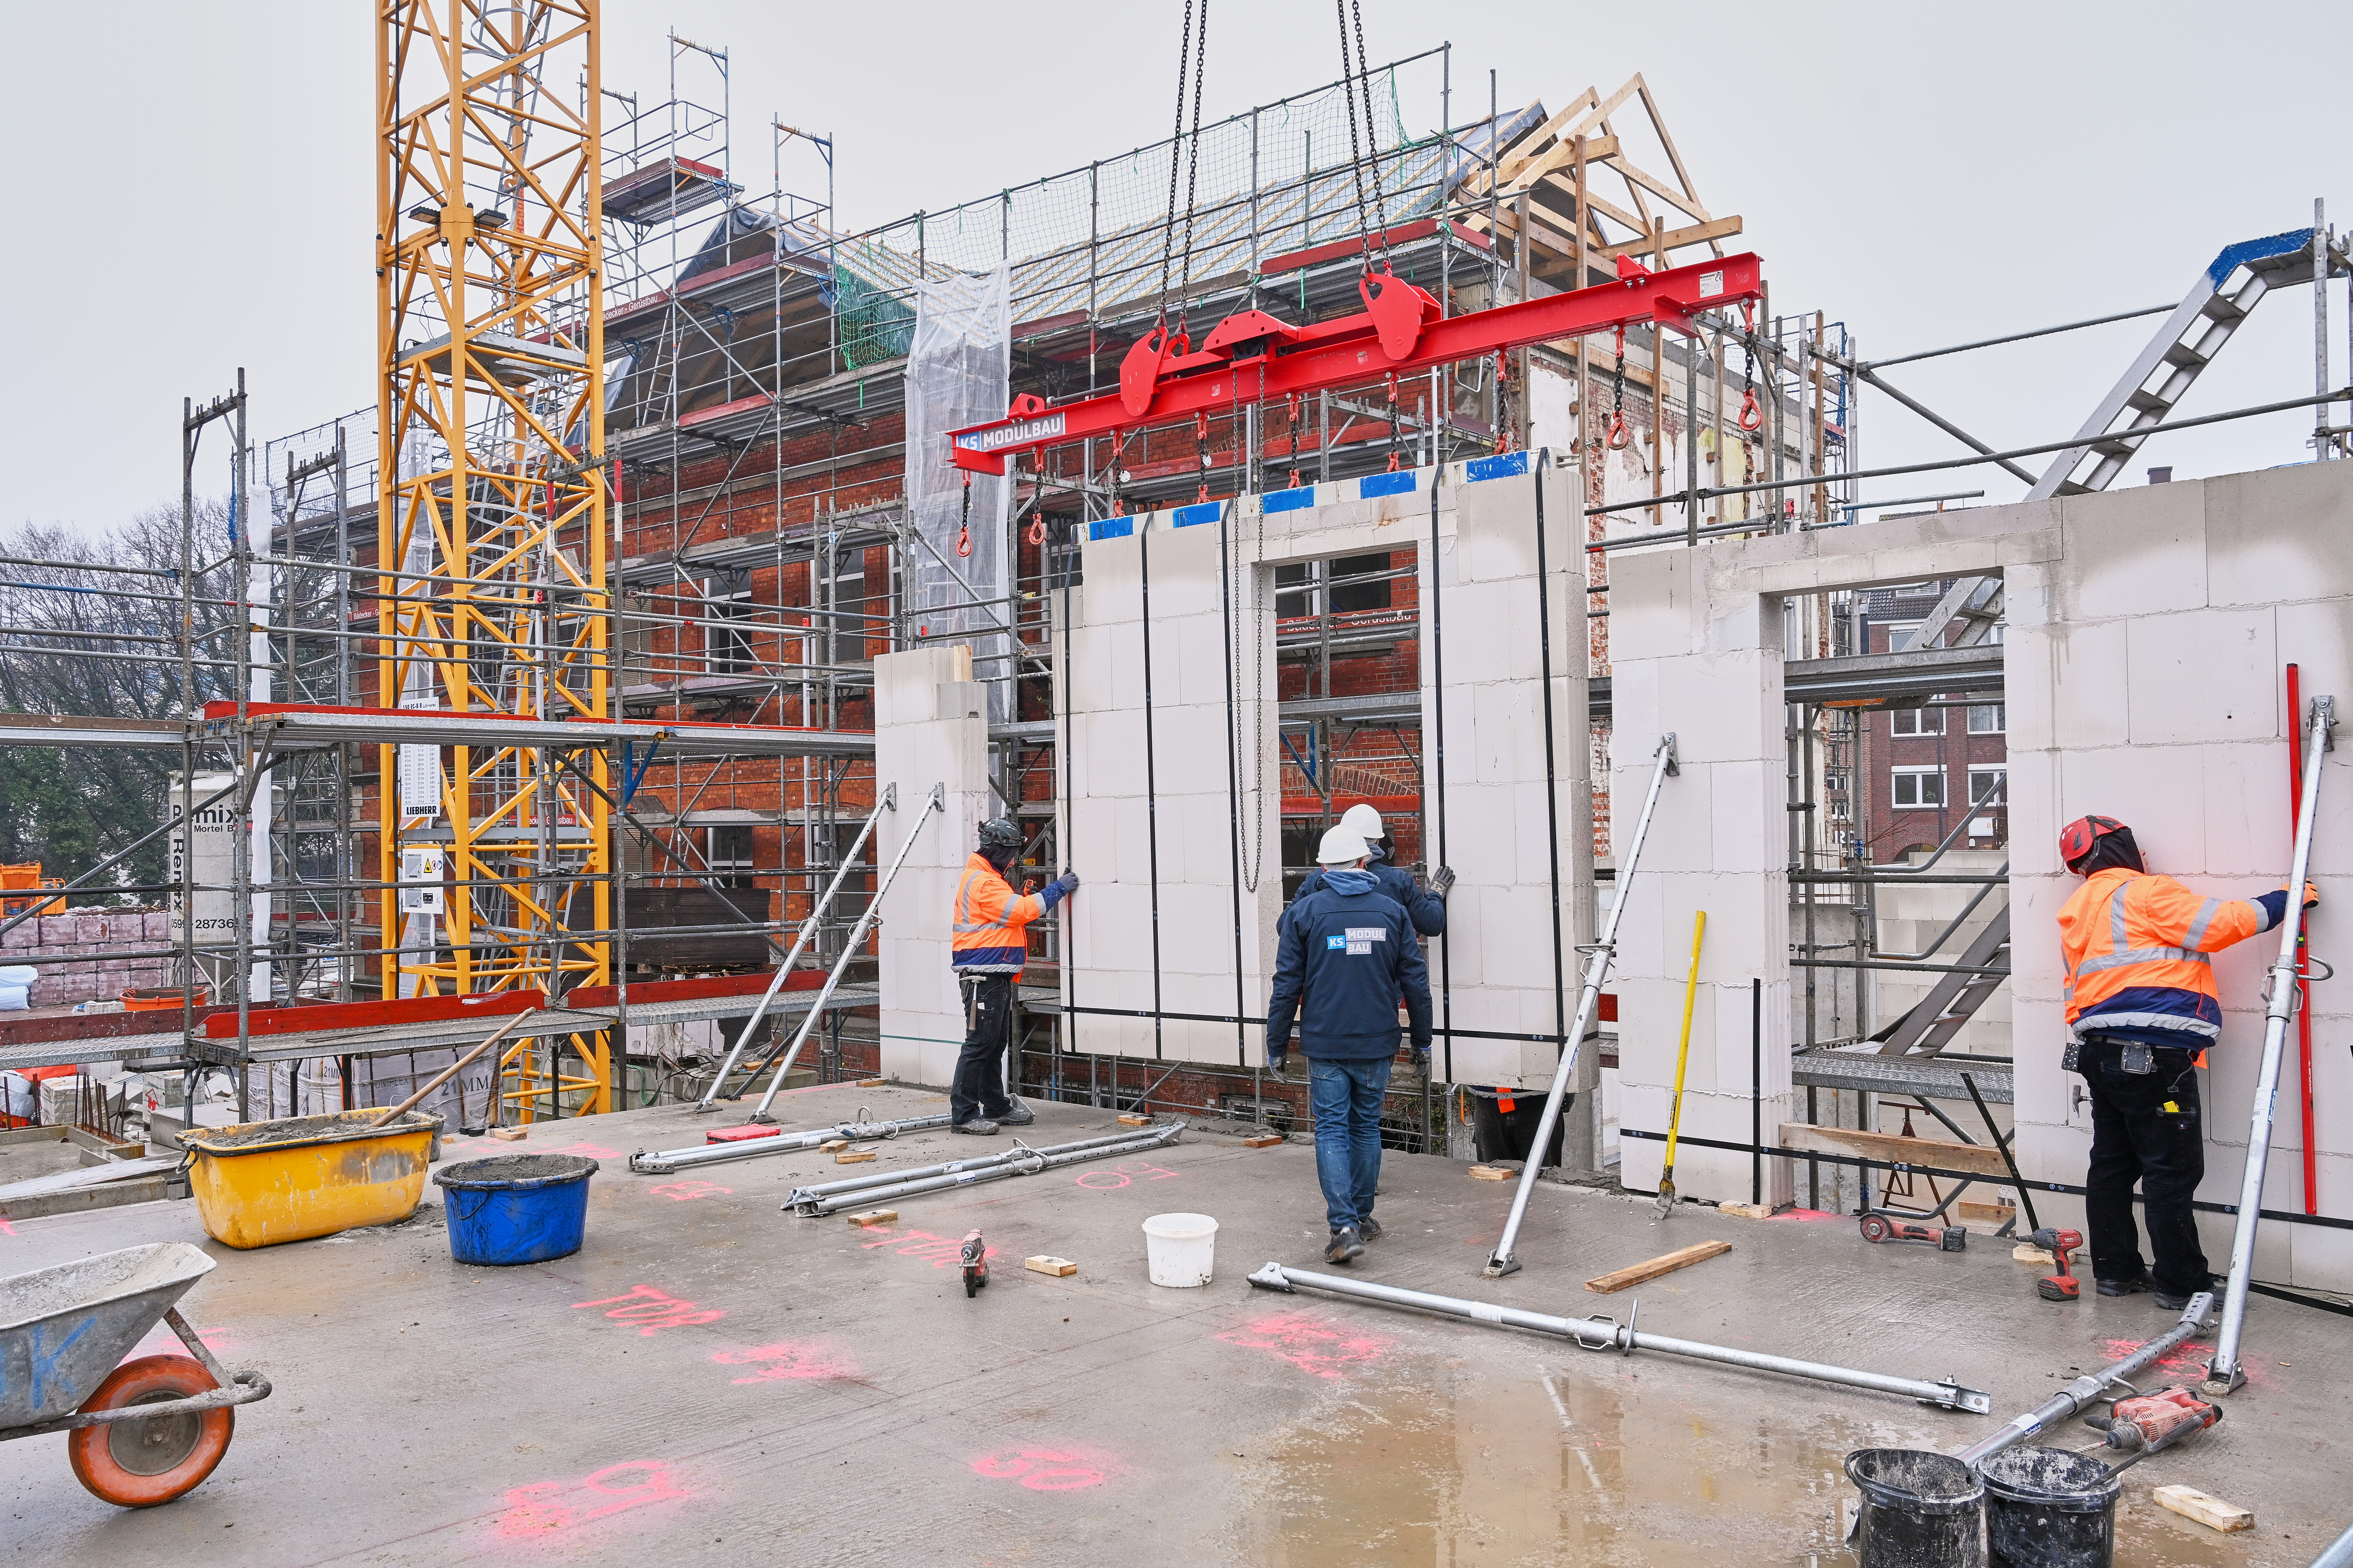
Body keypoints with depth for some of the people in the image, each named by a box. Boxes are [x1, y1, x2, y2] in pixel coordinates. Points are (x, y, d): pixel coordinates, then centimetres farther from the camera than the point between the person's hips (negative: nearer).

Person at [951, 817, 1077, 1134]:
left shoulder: (989, 879, 20)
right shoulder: (982, 882, -14)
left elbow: (1012, 912, 23)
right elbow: (1020, 911, -19)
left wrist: (1025, 899, 5)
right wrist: (1058, 889, -12)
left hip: (997, 976, 11)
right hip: (983, 976, -11)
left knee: (996, 1043, 16)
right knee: (980, 1043, -9)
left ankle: (997, 1107, 24)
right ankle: (963, 1114, -6)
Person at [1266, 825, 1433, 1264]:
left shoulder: (1304, 911, -3)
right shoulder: (1392, 911, 3)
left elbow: (1287, 985, -3)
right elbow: (1416, 982, 4)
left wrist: (1277, 1045, 4)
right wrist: (1422, 1042, 13)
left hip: (1325, 1044, -2)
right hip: (1376, 1045, 2)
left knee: (1332, 1130, 1)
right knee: (1366, 1127, 15)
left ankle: (1344, 1226, -11)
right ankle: (1362, 1216, 25)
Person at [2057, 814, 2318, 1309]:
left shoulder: (2077, 911, 21)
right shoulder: (2144, 892, -6)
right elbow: (2217, 924, -11)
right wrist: (2280, 902, 1)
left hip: (2099, 1047, 9)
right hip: (2153, 1054, -9)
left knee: (2113, 1161, 13)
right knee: (2172, 1167, -3)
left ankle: (2115, 1269, 19)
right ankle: (2180, 1282, 1)